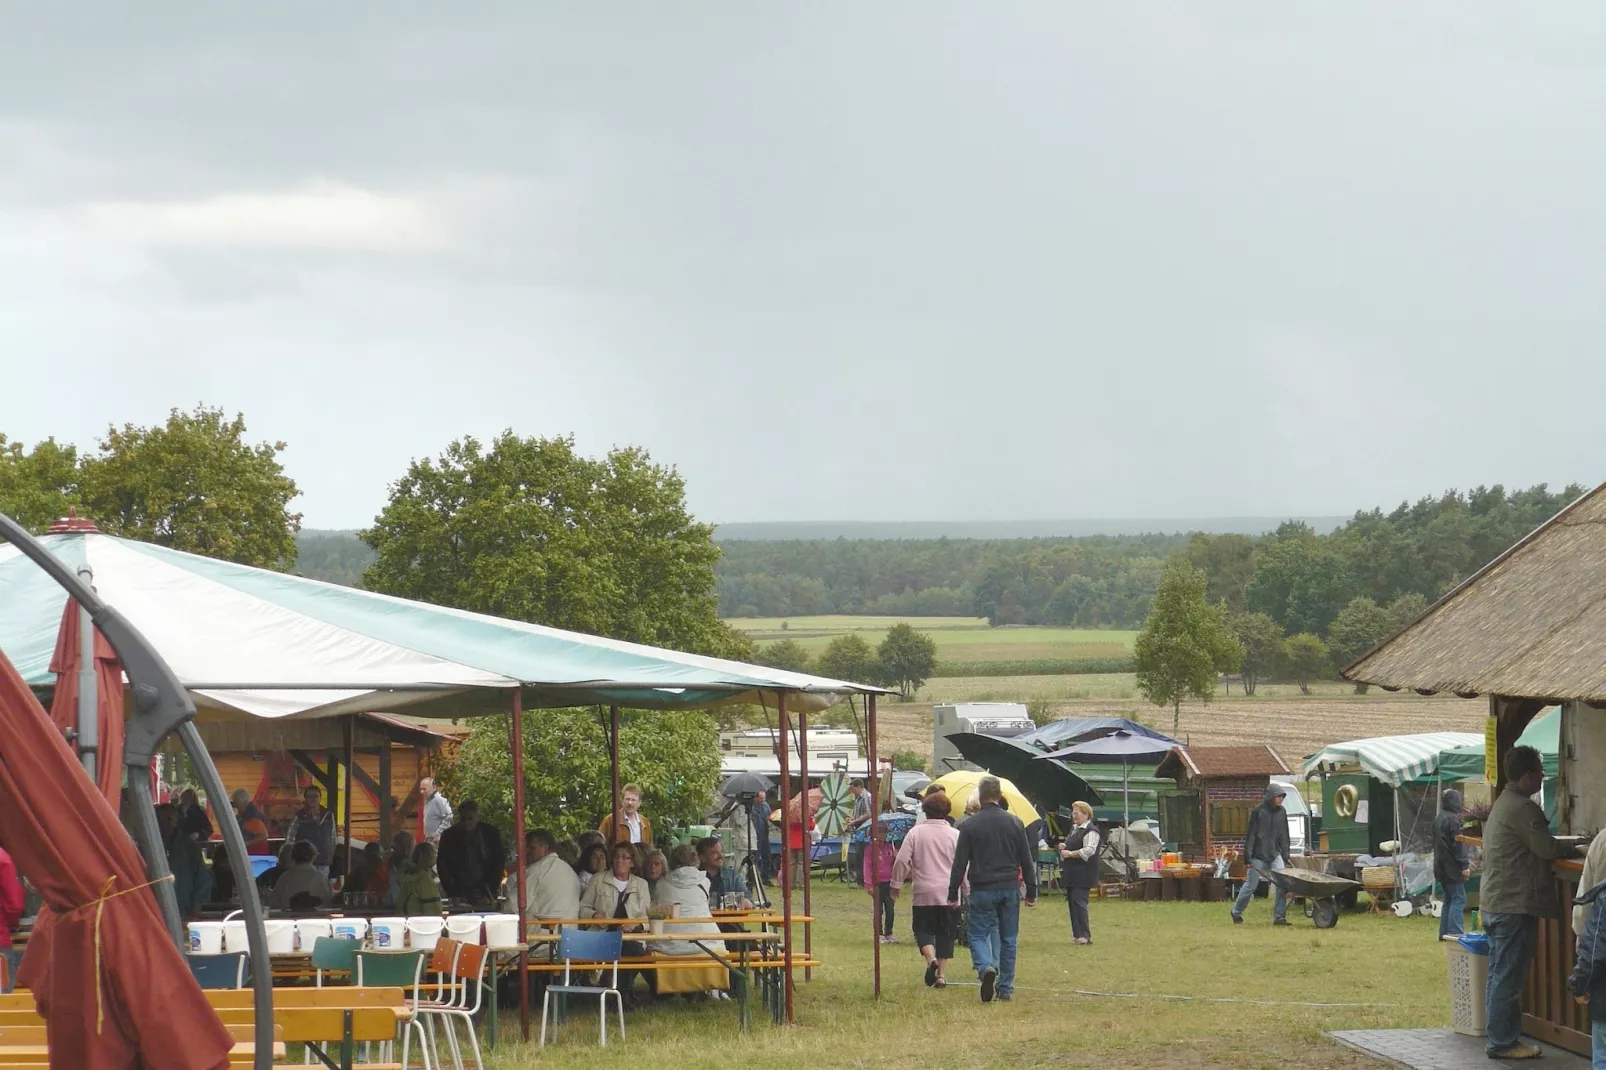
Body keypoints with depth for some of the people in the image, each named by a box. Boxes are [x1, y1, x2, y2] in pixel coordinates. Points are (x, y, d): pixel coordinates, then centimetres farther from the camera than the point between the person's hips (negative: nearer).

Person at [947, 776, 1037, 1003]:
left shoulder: (970, 825, -5)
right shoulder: (1014, 823, 3)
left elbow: (959, 863, -4)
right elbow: (1027, 860, 6)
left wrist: (953, 894, 2)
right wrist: (1031, 891, 13)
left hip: (982, 890, -3)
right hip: (1010, 889, 3)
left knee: (978, 933, 5)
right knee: (1008, 938, 10)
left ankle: (986, 967, -24)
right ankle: (1005, 988, 12)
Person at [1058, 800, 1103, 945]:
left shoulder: (1091, 831, -12)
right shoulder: (1074, 829, 19)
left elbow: (1089, 850, -23)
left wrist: (1070, 853, -19)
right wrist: (1064, 848, 7)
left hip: (1083, 874, -10)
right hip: (1071, 874, 10)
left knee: (1079, 902, -15)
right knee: (1073, 902, 10)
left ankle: (1085, 935, -15)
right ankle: (1077, 933, 15)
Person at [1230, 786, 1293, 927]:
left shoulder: (1281, 812, 5)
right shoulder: (1258, 812, -10)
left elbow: (1284, 836, 11)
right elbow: (1250, 835, -9)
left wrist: (1286, 856, 6)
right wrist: (1247, 857, -12)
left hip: (1275, 854, 4)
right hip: (1259, 856, -4)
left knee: (1281, 885, -12)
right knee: (1250, 886, 5)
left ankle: (1279, 917, -7)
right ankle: (1236, 913, 24)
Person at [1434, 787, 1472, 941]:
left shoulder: (1438, 819, 14)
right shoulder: (1453, 819, -16)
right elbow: (1458, 844, -19)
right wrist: (1464, 866, -17)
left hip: (1441, 867, 9)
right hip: (1452, 867, -9)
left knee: (1449, 900, 15)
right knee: (1458, 899, -8)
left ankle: (1444, 932, 14)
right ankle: (1455, 932, -15)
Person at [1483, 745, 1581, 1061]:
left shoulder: (1501, 804, 16)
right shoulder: (1522, 808, -17)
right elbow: (1547, 849, -16)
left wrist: (1561, 846, 9)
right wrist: (1573, 847, 1)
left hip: (1494, 904, 10)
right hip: (1515, 906, -10)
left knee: (1500, 976, 14)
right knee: (1508, 978, -5)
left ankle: (1498, 1038, 19)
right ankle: (1502, 1042, -2)